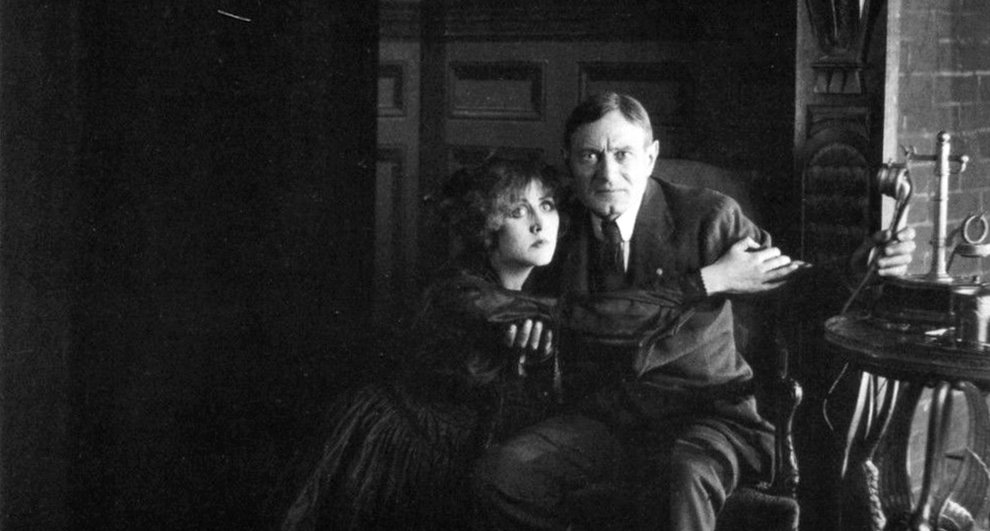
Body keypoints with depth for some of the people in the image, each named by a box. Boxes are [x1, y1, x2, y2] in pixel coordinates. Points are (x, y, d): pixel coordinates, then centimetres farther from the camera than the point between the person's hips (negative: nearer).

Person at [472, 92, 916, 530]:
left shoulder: (706, 215, -4)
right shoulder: (564, 231, 1)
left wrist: (860, 267, -23)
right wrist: (710, 281, -16)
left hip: (705, 411, -3)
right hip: (609, 418, 3)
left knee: (682, 476, -37)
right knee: (499, 473, -19)